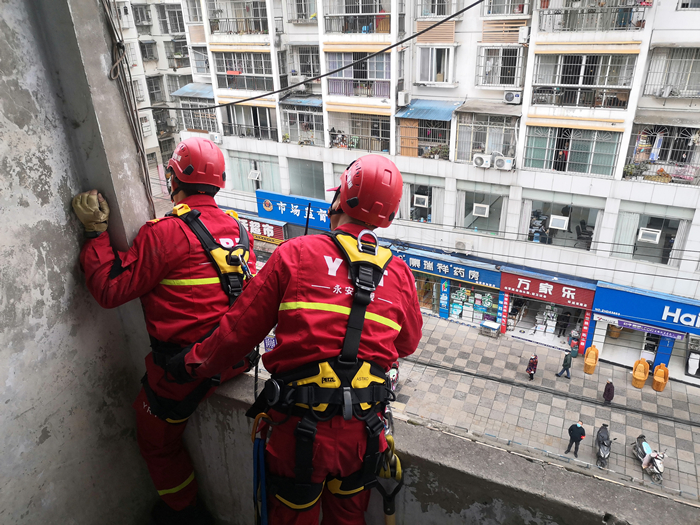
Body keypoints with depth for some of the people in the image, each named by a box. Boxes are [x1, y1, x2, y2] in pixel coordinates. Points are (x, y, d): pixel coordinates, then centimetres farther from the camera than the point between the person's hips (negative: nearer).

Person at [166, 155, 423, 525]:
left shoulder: (294, 254, -10)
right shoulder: (398, 274, -2)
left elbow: (241, 328, -4)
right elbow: (407, 344, 12)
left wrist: (193, 364, 12)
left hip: (300, 428, -2)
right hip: (362, 432, 3)